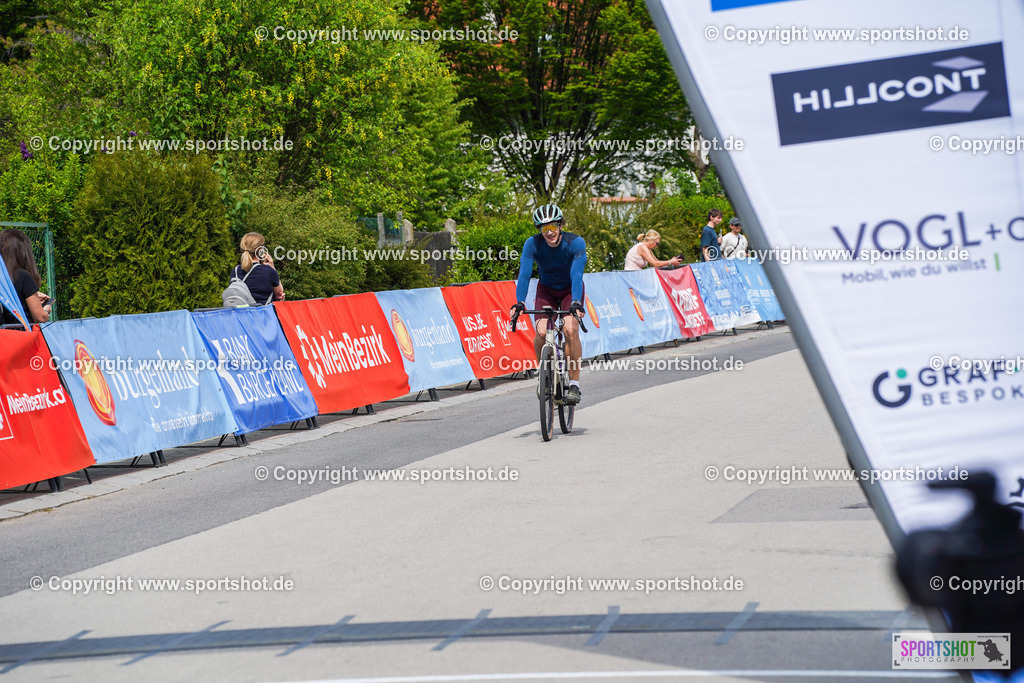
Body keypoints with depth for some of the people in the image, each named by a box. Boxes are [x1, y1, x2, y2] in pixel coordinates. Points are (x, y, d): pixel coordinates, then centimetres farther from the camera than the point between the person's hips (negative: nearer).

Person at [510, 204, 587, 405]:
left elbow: (576, 275, -36)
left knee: (570, 330, -27)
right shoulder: (533, 244, -22)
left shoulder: (576, 243, -27)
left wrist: (576, 303, -51)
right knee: (541, 332, -22)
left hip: (570, 290, -2)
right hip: (546, 290, 2)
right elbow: (524, 273, -30)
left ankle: (574, 384, -18)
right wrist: (519, 303, -45)